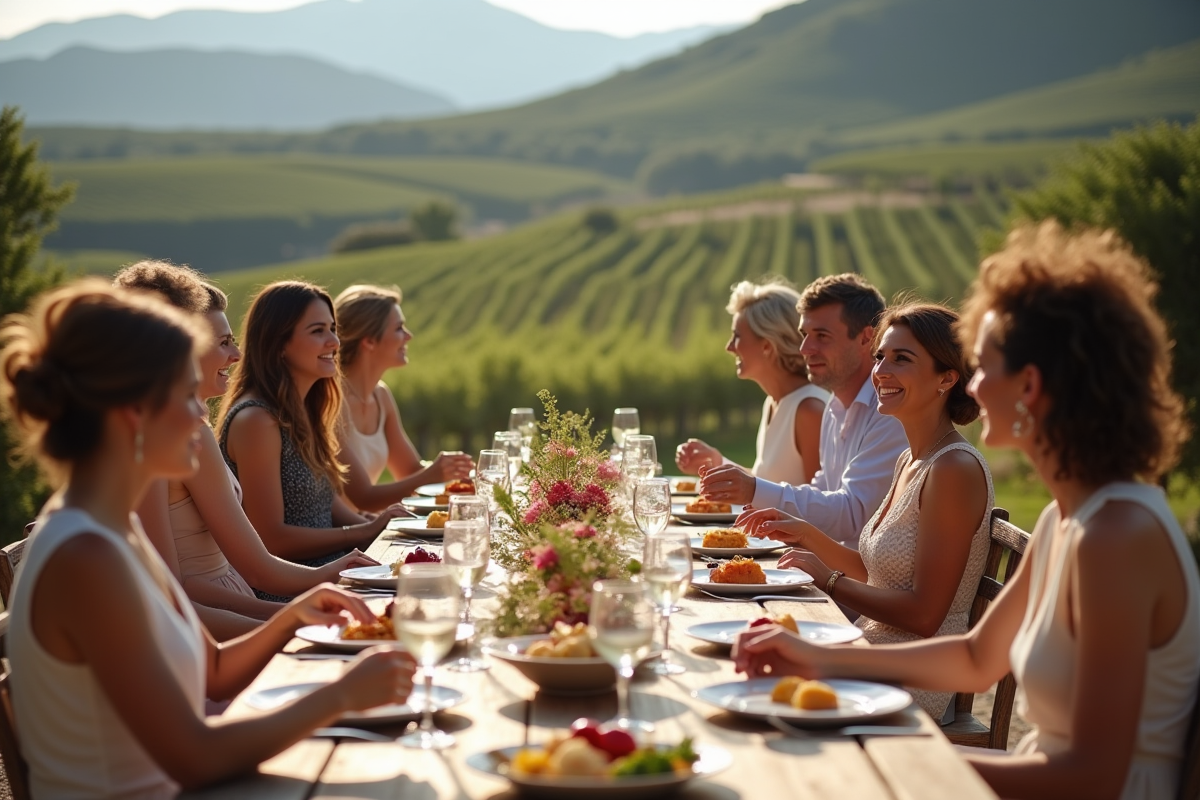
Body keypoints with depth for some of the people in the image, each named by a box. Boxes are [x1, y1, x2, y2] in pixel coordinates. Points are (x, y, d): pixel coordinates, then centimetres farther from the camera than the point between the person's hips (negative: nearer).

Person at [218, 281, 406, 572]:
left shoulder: (304, 411, 13)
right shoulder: (256, 419, -14)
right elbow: (270, 539, -16)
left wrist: (376, 527, 1)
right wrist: (363, 532, -12)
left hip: (330, 568, 9)